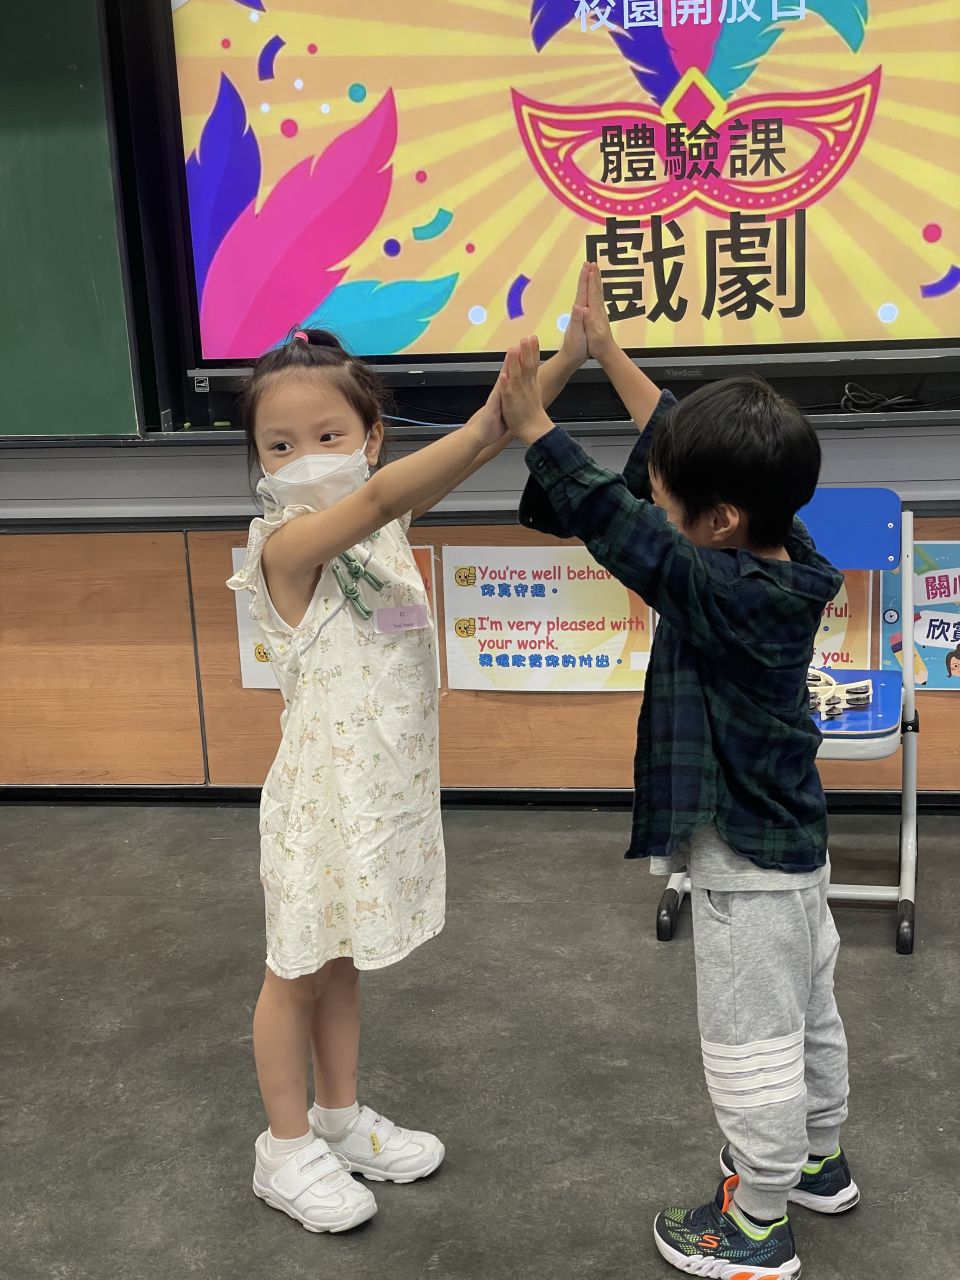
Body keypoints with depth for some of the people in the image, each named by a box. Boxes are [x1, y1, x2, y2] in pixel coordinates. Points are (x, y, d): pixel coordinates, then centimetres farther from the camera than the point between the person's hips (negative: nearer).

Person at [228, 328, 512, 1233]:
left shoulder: (386, 530, 1)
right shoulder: (288, 543, -21)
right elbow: (382, 495, -37)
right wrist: (490, 421, -45)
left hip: (389, 787, 6)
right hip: (323, 795, -6)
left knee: (341, 962, 22)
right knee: (298, 974, 12)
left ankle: (340, 1118, 39)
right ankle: (287, 1151, 30)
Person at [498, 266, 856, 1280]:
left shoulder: (721, 596, -29)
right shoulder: (785, 554, -5)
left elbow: (616, 524, -30)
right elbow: (683, 441, 3)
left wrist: (531, 424, -24)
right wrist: (605, 353, 7)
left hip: (747, 864, -9)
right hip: (791, 839, 9)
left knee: (751, 1042, 8)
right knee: (806, 1013, 25)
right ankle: (818, 1163, 46)